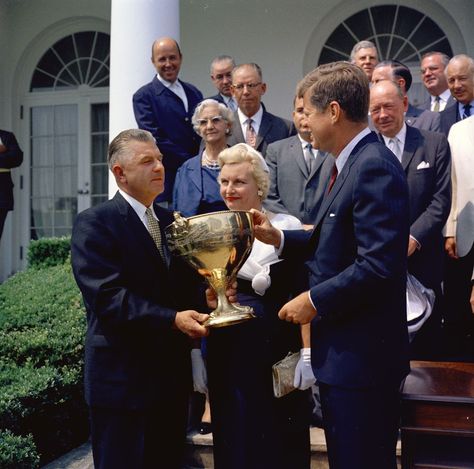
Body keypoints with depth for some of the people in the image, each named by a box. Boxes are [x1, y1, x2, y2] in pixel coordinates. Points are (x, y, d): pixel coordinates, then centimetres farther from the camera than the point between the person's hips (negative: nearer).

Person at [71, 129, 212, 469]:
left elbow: (180, 285, 12)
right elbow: (107, 296, -20)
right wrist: (172, 319, -27)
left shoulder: (171, 221, 13)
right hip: (123, 377, -6)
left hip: (172, 373, 7)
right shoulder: (95, 223, -10)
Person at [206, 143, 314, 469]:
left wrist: (308, 353, -12)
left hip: (278, 351, -4)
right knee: (234, 439, 13)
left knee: (280, 442, 7)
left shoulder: (287, 226, -5)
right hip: (226, 354, 4)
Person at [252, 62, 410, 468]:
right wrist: (278, 237, 9)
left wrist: (314, 300, -18)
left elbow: (378, 264, -27)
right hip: (343, 349, 10)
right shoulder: (353, 163, 12)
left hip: (362, 354, -10)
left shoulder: (375, 168, -20)